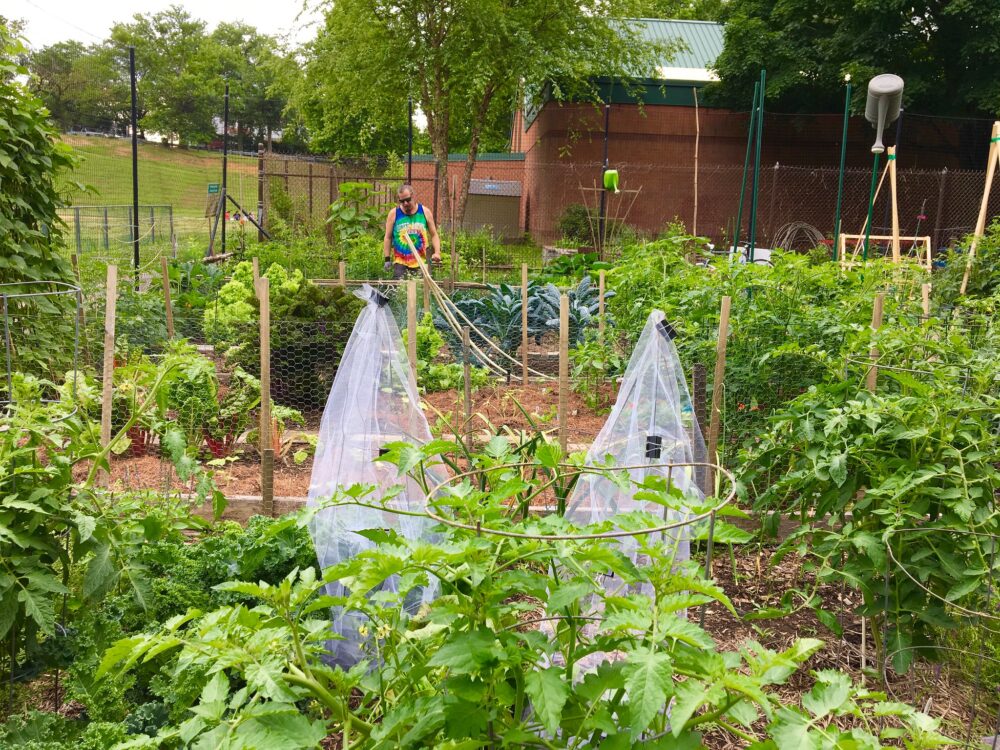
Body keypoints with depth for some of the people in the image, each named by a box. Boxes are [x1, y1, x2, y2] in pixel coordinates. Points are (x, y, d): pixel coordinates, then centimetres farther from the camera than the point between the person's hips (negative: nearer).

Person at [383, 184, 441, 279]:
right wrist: (387, 259, 1)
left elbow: (434, 235, 8)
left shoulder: (425, 212, 5)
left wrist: (437, 252, -8)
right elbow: (388, 238, 6)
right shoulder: (394, 214, 3)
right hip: (400, 262, -1)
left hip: (421, 263, 1)